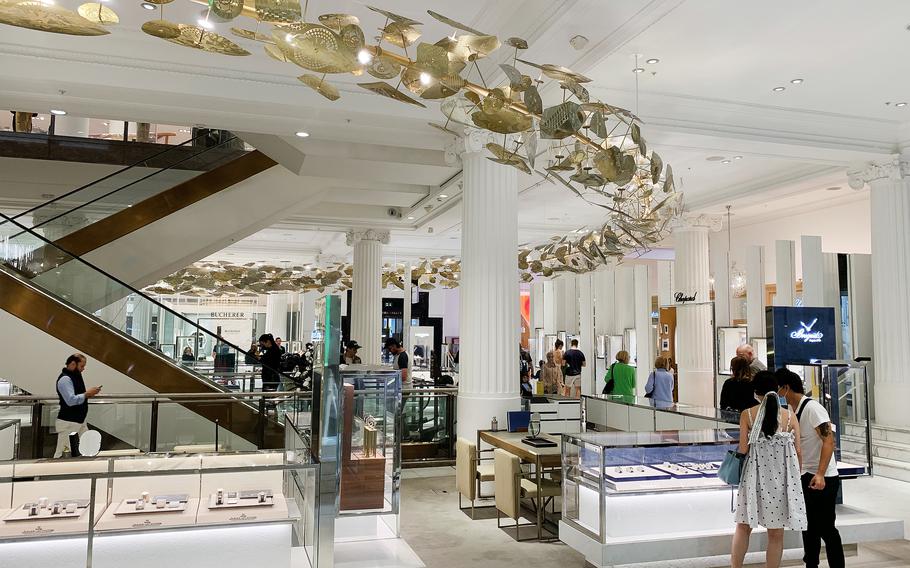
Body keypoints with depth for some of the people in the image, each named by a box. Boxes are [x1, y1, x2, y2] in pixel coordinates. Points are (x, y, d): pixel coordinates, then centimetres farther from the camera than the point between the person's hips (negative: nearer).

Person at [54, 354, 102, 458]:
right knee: (62, 454, -3)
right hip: (68, 423, -9)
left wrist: (88, 394, 11)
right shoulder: (65, 379, -17)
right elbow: (71, 400, -26)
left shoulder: (76, 376, 12)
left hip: (80, 421, 9)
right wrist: (87, 394, -21)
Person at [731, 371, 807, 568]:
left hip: (756, 474, -1)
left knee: (743, 526, 13)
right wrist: (795, 475, 15)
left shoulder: (747, 414, -6)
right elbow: (798, 451, 0)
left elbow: (743, 449, -7)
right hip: (782, 475, 1)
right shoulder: (790, 416, -2)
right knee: (776, 533, 9)